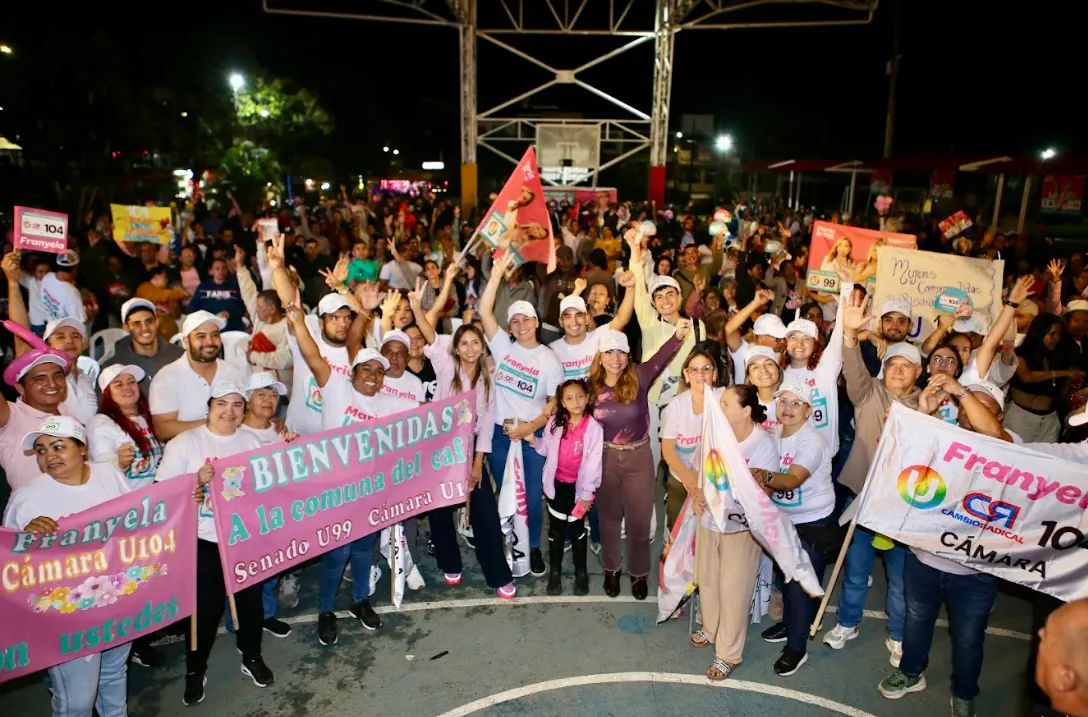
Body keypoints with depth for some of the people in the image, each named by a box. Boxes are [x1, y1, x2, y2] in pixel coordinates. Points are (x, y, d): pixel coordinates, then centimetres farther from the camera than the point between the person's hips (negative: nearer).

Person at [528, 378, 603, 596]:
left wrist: (586, 493, -12)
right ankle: (554, 571, 29)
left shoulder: (594, 427, -14)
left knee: (577, 530, 11)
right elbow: (547, 449, 6)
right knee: (556, 529, 12)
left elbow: (593, 462, -13)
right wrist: (533, 440, -13)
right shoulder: (555, 423, -4)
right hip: (557, 484, 3)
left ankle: (581, 572, 29)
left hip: (579, 486, -2)